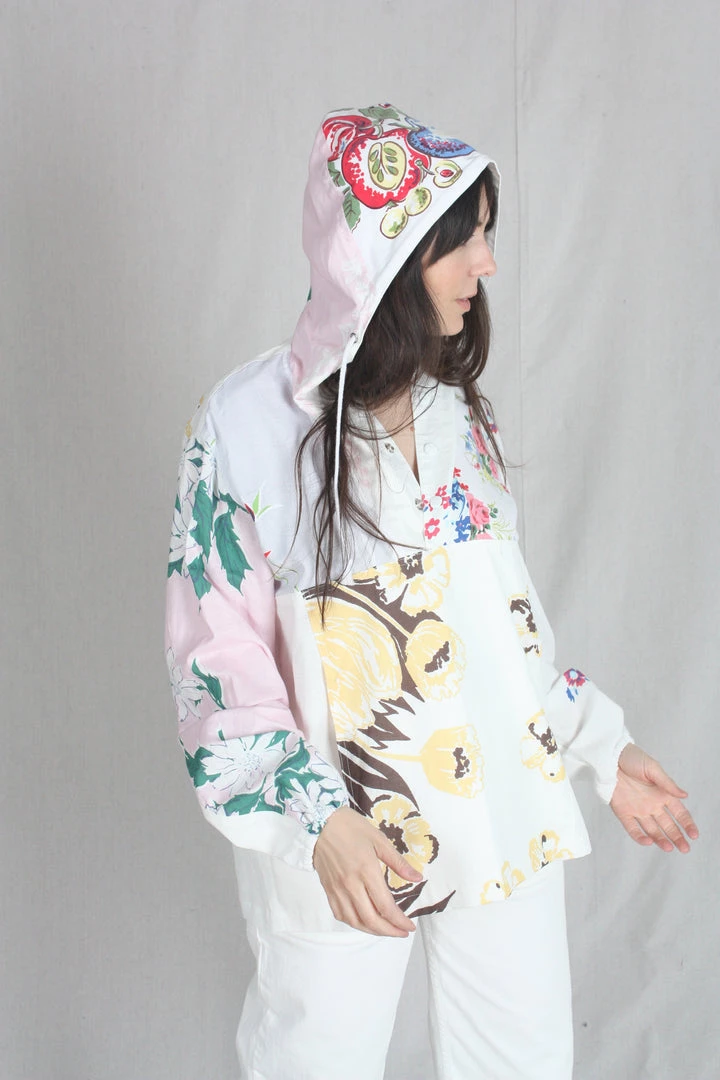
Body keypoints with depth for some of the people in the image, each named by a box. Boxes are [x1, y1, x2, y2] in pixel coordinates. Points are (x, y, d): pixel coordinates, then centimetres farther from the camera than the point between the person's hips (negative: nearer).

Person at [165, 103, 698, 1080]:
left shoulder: (461, 412, 4)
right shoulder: (246, 423, -14)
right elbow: (217, 651, -12)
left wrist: (604, 747, 10)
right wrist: (315, 818, -21)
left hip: (510, 807, 5)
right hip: (344, 840, -5)